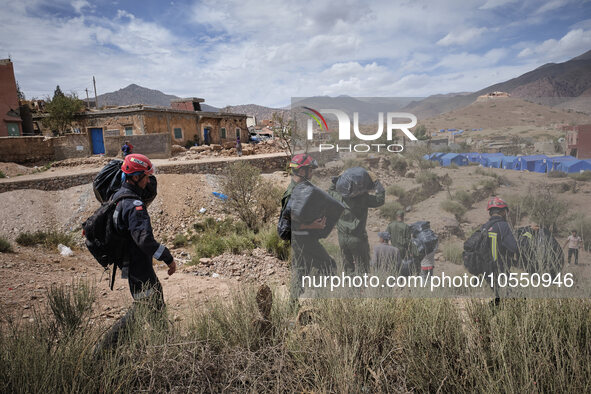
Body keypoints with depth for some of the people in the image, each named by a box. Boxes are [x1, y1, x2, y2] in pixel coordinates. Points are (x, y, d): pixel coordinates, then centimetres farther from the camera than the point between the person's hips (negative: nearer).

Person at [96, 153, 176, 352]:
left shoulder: (118, 195, 6)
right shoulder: (134, 204, -25)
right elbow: (144, 239, -32)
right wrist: (168, 258, -25)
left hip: (128, 260, 10)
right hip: (138, 264, -10)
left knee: (156, 298, 20)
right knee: (144, 306, 1)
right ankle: (107, 346, 12)